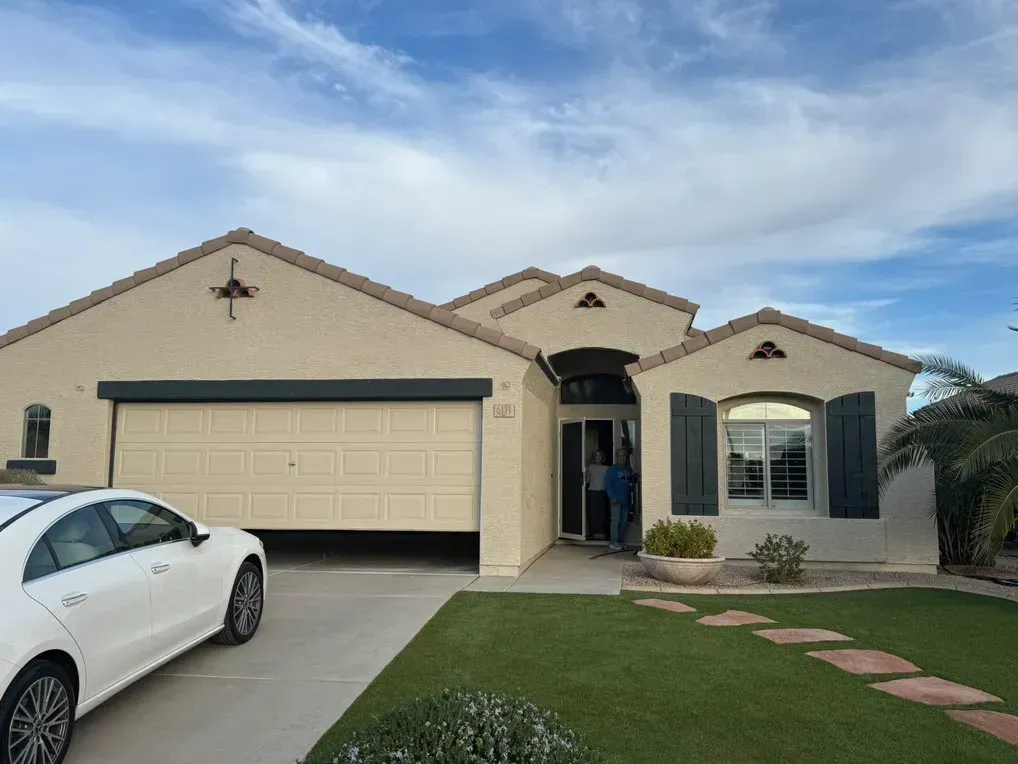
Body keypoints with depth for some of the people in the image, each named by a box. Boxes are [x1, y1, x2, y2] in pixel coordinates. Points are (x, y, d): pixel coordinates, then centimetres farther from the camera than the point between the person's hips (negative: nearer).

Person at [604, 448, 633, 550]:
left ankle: (621, 541, 17)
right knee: (616, 520, -8)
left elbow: (631, 483, 19)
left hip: (626, 500, 6)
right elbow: (608, 485, -7)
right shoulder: (612, 470, -3)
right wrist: (612, 497, -14)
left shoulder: (629, 470, 14)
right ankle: (614, 542, -5)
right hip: (616, 499, -6)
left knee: (624, 521, 9)